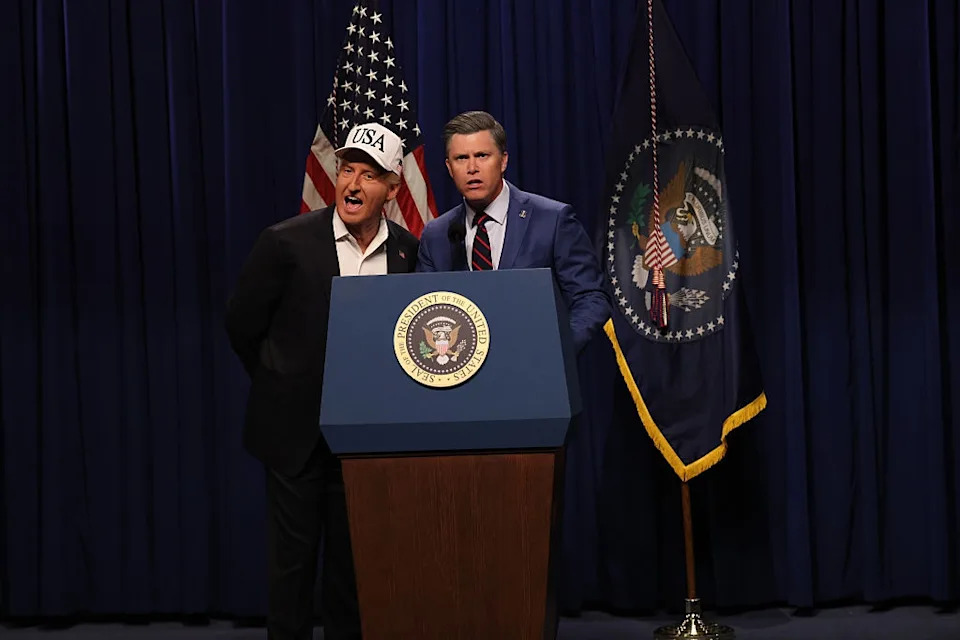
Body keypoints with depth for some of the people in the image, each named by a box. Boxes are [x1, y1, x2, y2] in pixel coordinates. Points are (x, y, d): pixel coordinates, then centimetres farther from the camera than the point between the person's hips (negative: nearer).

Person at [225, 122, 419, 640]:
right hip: (297, 428, -3)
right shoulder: (287, 243, -12)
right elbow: (241, 325, 0)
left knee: (353, 558, 12)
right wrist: (284, 386, 8)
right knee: (292, 558, 5)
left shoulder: (407, 249, -1)